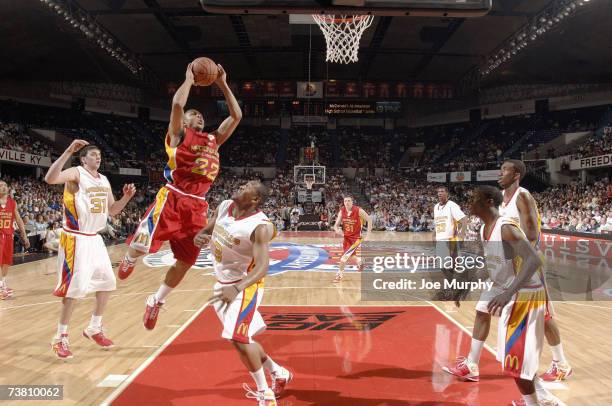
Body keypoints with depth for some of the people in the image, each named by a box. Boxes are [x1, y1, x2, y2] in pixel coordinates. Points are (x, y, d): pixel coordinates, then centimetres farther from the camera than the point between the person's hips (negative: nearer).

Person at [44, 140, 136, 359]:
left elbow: (112, 210, 17)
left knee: (107, 282, 11)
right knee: (75, 288, -9)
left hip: (95, 239, 8)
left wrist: (126, 197, 0)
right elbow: (50, 179, -32)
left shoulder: (104, 181, 12)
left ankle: (94, 328, 27)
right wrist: (68, 151, -36)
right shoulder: (76, 173, -11)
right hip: (76, 239, -8)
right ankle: (60, 337, 6)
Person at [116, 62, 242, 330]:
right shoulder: (178, 134, 7)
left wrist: (223, 85, 20)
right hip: (173, 199, -5)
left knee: (186, 261, 5)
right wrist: (189, 79, 4)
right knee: (142, 246, -12)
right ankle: (129, 258, 28)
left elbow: (236, 115, 21)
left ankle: (156, 302, 25)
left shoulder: (214, 140, 22)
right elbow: (177, 104, -11)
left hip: (198, 205, 5)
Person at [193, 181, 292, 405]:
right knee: (242, 338, 16)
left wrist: (236, 288, -47)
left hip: (245, 285, -8)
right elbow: (208, 230, 9)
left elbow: (262, 267, -33)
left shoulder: (260, 226, -27)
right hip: (223, 283, 8)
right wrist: (199, 237, -16)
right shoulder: (224, 206, -5)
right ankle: (279, 374, 36)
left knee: (238, 338, -18)